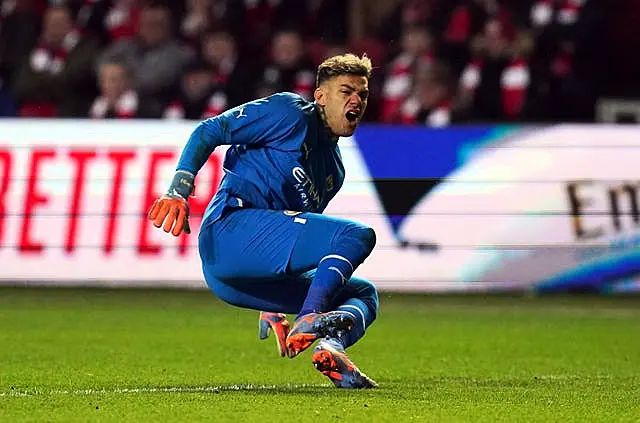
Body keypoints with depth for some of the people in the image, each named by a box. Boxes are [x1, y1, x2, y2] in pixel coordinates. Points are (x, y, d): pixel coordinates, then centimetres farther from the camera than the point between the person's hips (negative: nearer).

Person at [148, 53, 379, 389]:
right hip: (231, 226, -9)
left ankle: (333, 348, -25)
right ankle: (308, 323, -37)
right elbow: (209, 131, -1)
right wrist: (179, 189, -15)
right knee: (358, 235, -20)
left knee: (363, 293, 7)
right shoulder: (291, 114, 3)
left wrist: (275, 307, 18)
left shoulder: (334, 170, 26)